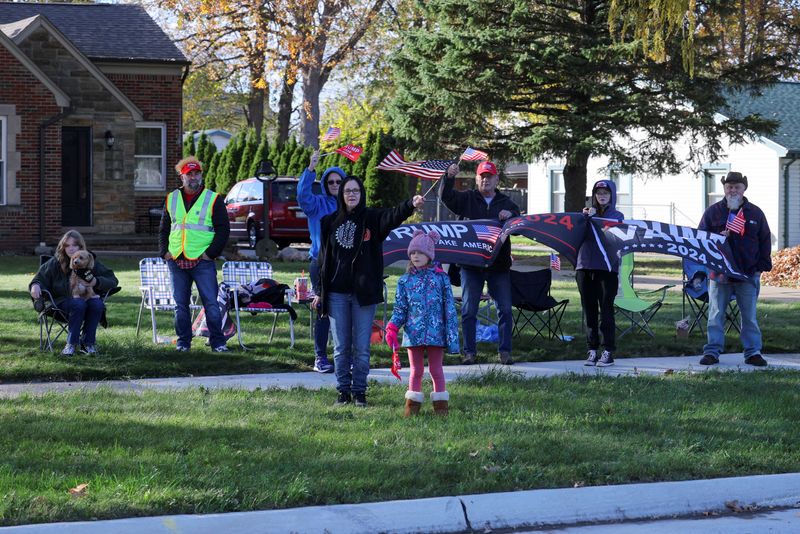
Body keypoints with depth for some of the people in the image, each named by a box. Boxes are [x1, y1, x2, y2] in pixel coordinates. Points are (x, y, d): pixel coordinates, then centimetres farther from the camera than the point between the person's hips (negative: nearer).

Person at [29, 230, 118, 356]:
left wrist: (96, 282, -14)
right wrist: (35, 286, -18)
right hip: (63, 302, -2)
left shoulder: (90, 261, 6)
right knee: (78, 304, -36)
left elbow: (113, 280, 5)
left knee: (97, 304, -32)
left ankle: (87, 342, -18)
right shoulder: (55, 263, 3)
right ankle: (71, 344, -25)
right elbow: (39, 279, 7)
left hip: (88, 297, 2)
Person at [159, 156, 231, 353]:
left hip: (202, 261, -4)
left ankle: (217, 342, -1)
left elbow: (223, 229, 0)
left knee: (211, 303, -7)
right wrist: (164, 251, 6)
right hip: (176, 261, 4)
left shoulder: (214, 199, 1)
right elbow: (164, 228, 19)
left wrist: (211, 253, -8)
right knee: (180, 304, 8)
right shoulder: (172, 199, 12)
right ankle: (183, 342, 16)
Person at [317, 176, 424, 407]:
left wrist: (411, 205, -42)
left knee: (362, 346, 2)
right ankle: (343, 391, 14)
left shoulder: (372, 218, 0)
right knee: (341, 346, 6)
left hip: (364, 292, -2)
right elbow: (325, 258, 12)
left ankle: (359, 391, 11)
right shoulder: (330, 222, 7)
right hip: (337, 293, 2)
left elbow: (393, 216, -22)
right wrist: (320, 292, 11)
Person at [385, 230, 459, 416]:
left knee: (436, 370, 6)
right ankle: (412, 406, 12)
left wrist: (452, 333, -3)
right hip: (413, 332, 1)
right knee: (416, 371, 7)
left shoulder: (441, 278, 0)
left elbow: (449, 308, 1)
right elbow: (400, 308, 6)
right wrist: (392, 328, -8)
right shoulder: (405, 281, 5)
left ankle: (441, 406, 13)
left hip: (435, 333, -1)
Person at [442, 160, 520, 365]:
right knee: (468, 310, 1)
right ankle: (469, 352, 8)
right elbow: (447, 197, -9)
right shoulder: (467, 199, 7)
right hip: (471, 264, -1)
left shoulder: (506, 202, 11)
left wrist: (511, 215, -18)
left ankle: (505, 351, 8)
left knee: (505, 309, 0)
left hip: (499, 264, 1)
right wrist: (449, 177, -26)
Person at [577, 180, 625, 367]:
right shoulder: (588, 212, 15)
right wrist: (584, 218, -14)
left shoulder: (617, 216, 7)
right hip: (585, 267, 3)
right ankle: (592, 350, 11)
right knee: (589, 309, 5)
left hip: (607, 268, -3)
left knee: (606, 309, -6)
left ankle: (608, 352, -3)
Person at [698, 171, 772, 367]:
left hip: (748, 274, 0)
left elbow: (765, 241, 9)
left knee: (749, 315, 4)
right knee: (716, 314, 3)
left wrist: (761, 267, 1)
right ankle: (712, 351, 8)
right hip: (719, 273, 0)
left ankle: (753, 352, 11)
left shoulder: (755, 213, 7)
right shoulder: (713, 212, 5)